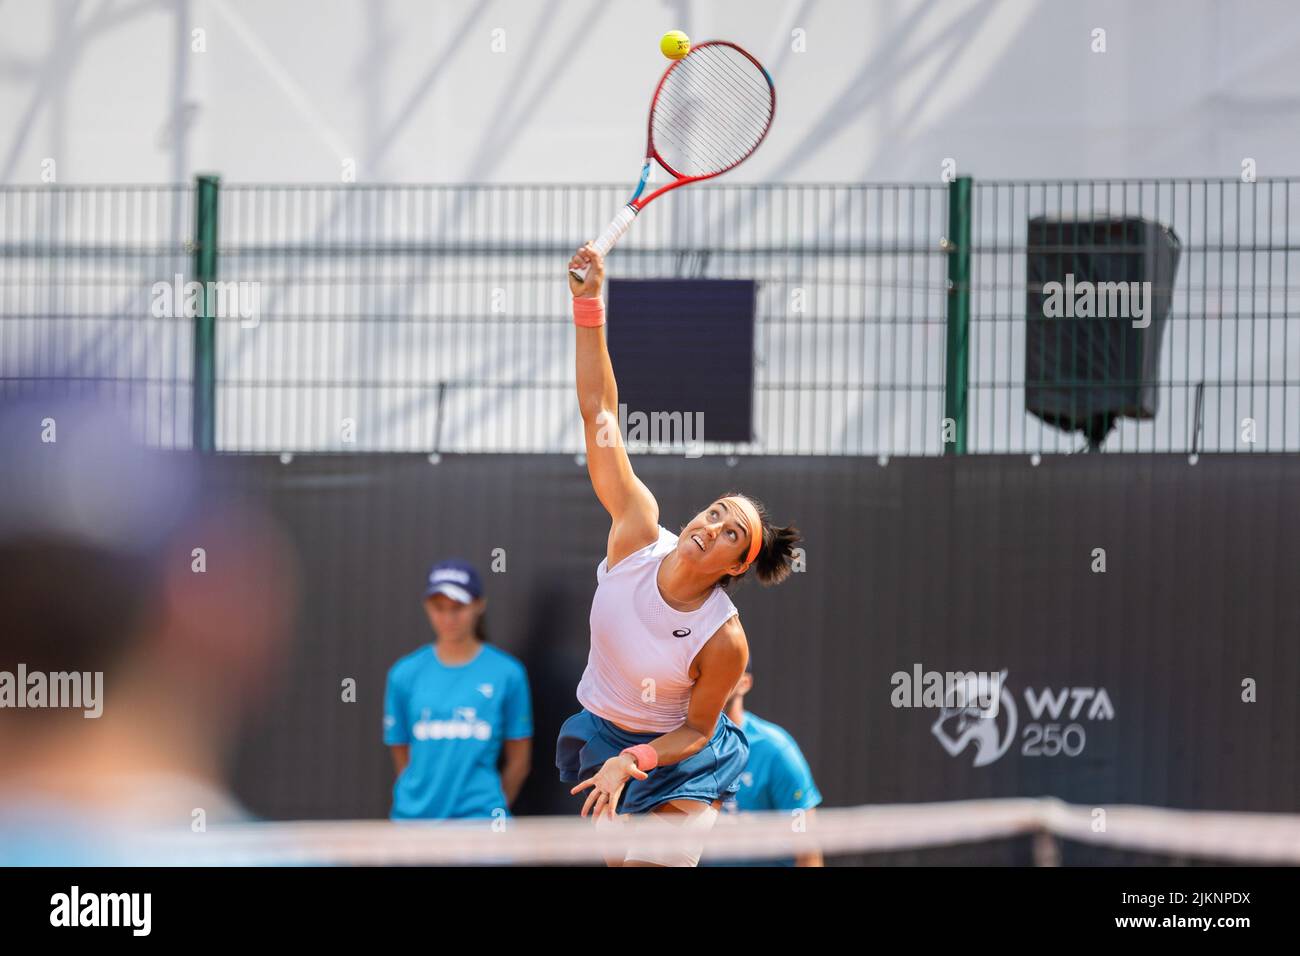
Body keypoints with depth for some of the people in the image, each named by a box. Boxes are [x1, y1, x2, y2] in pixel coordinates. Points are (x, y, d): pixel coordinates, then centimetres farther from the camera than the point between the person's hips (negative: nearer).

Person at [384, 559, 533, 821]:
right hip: (414, 817, 2)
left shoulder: (506, 673, 1)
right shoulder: (405, 674, 6)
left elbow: (518, 760, 8)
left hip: (479, 818, -2)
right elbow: (403, 758, 12)